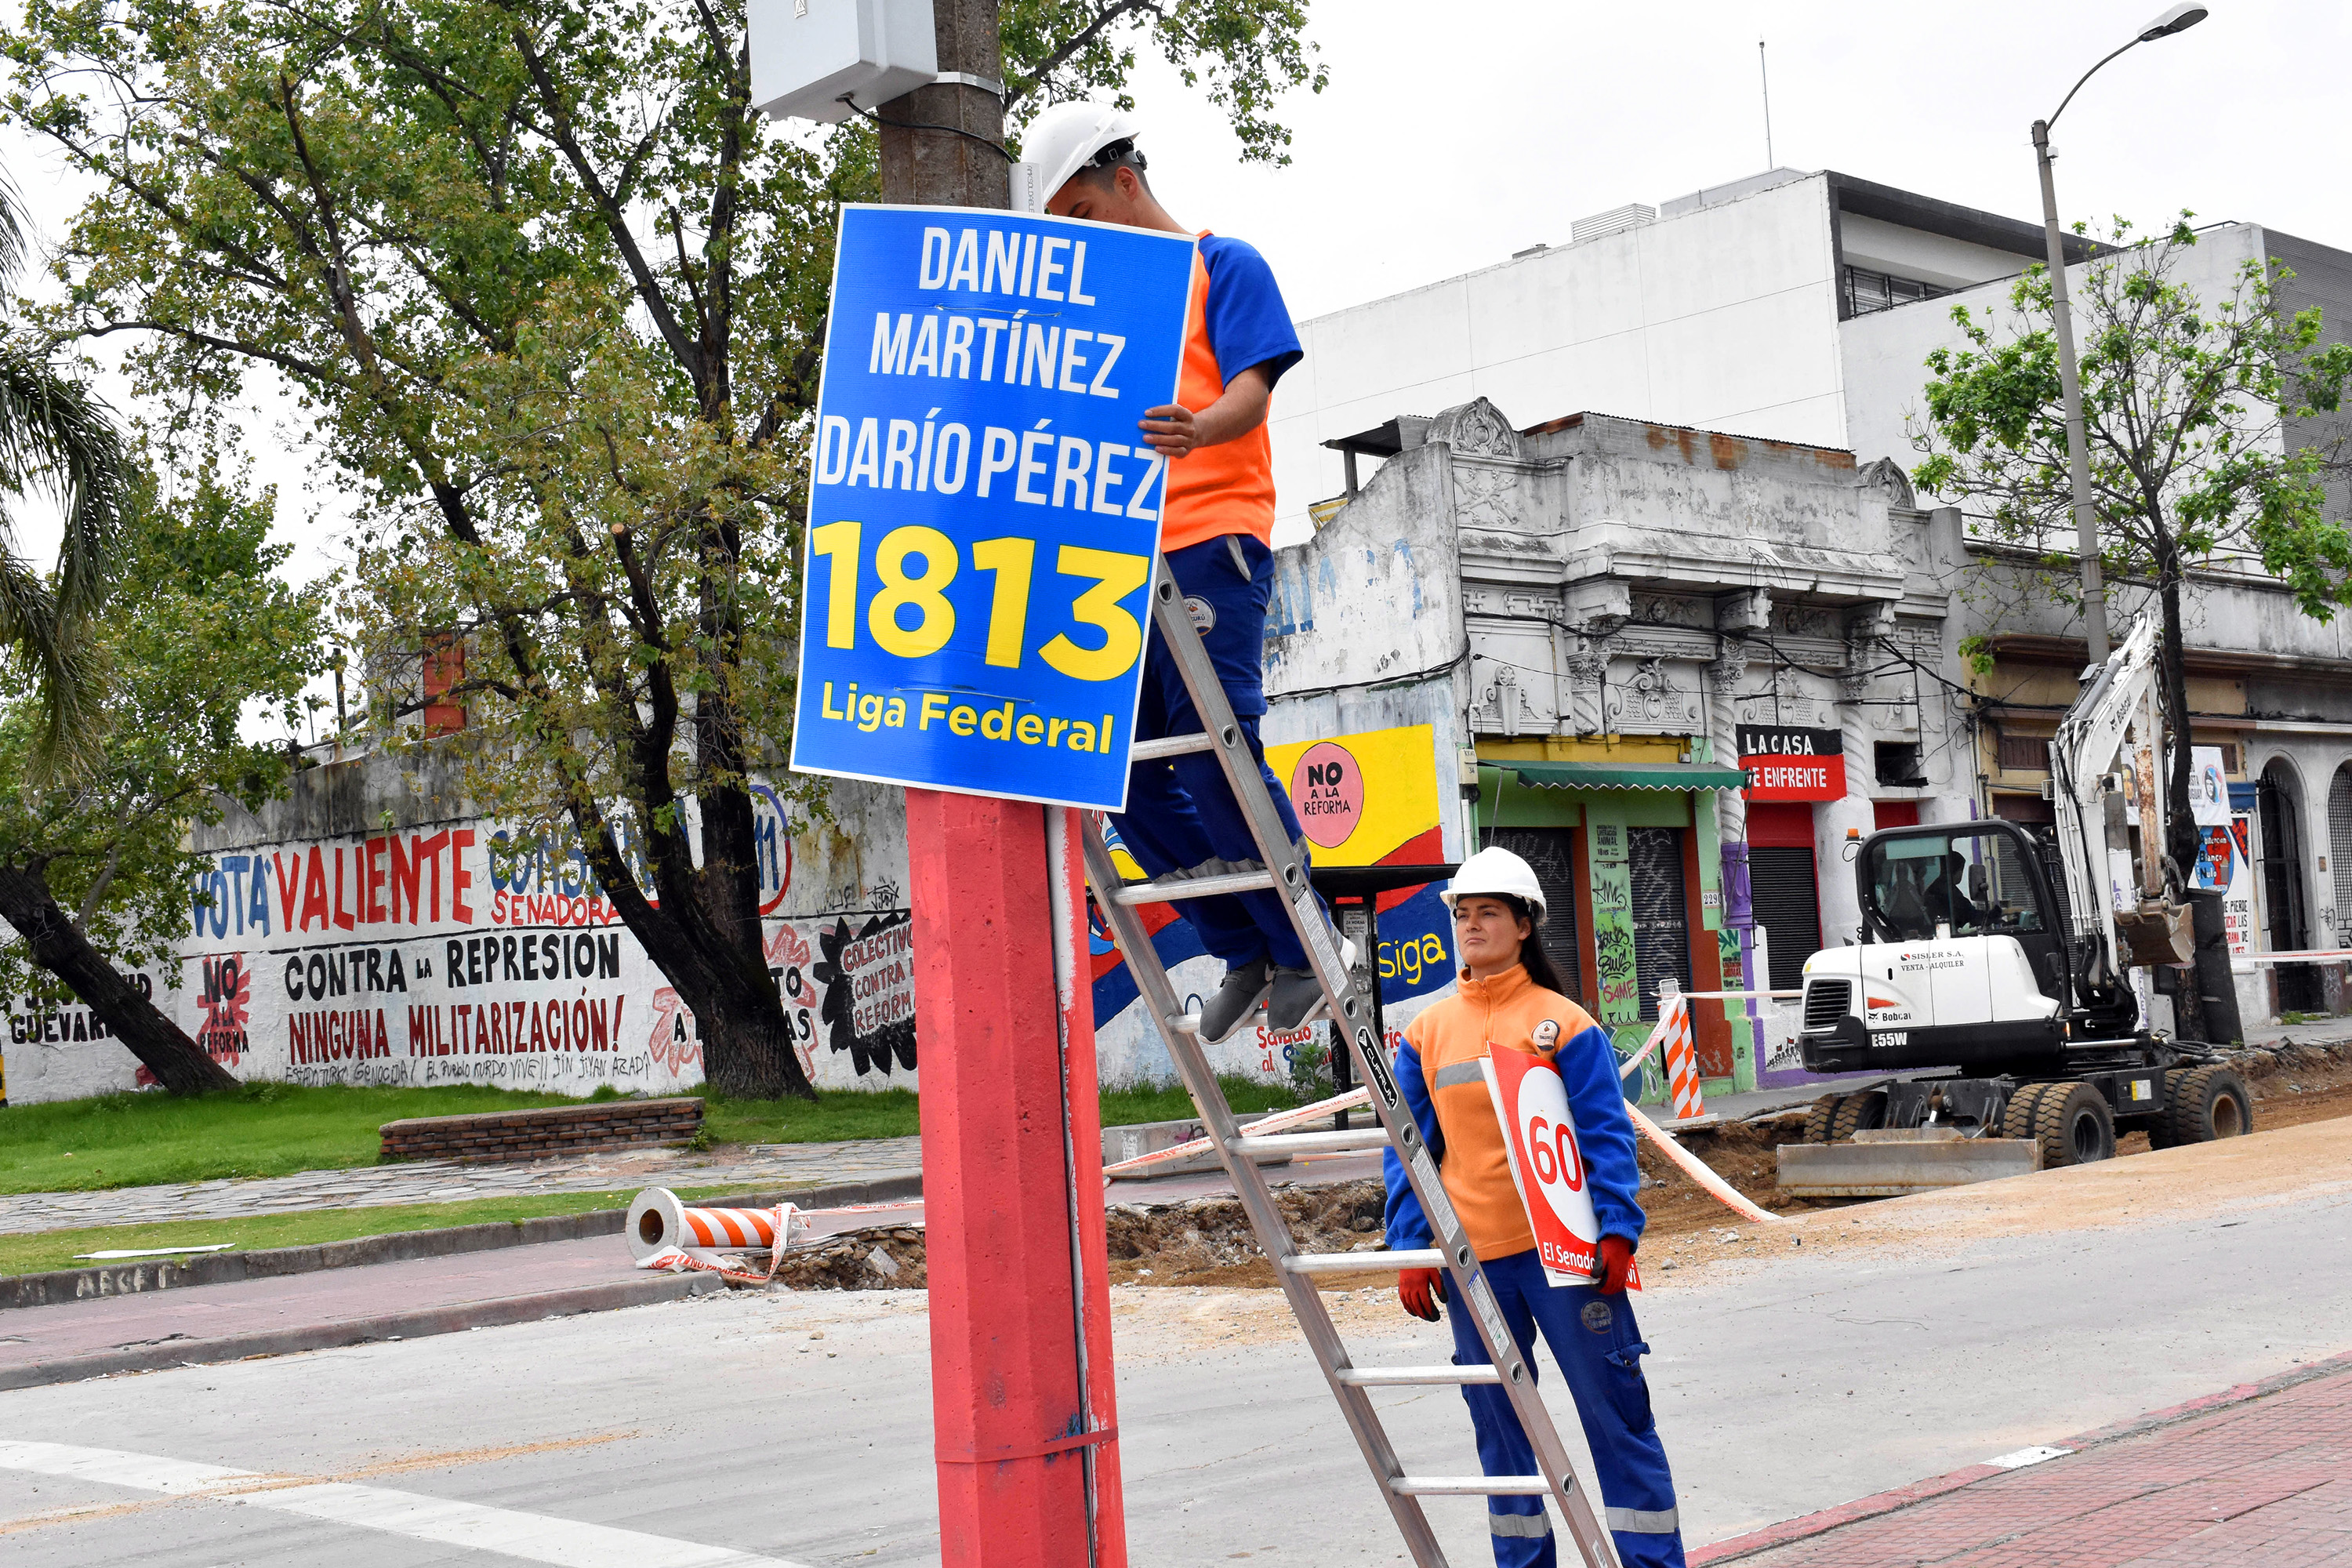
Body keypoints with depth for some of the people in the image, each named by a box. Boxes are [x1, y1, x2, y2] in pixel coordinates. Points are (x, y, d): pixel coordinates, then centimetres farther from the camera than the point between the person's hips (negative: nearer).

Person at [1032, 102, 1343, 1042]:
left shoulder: (1224, 266, 4)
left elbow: (1253, 389, -10)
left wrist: (1197, 430, -32)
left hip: (1211, 543, -7)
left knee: (1214, 748, -14)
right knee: (1124, 763, 1)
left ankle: (1303, 949, 1)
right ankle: (1244, 952, 12)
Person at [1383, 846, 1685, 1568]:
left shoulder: (1564, 1022, -1)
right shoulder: (1426, 1033, 8)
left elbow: (1606, 1134, -4)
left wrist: (1617, 1232, -14)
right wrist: (1409, 1250, 1)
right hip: (1472, 1257, 4)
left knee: (1614, 1411, 0)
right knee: (1498, 1422, 12)